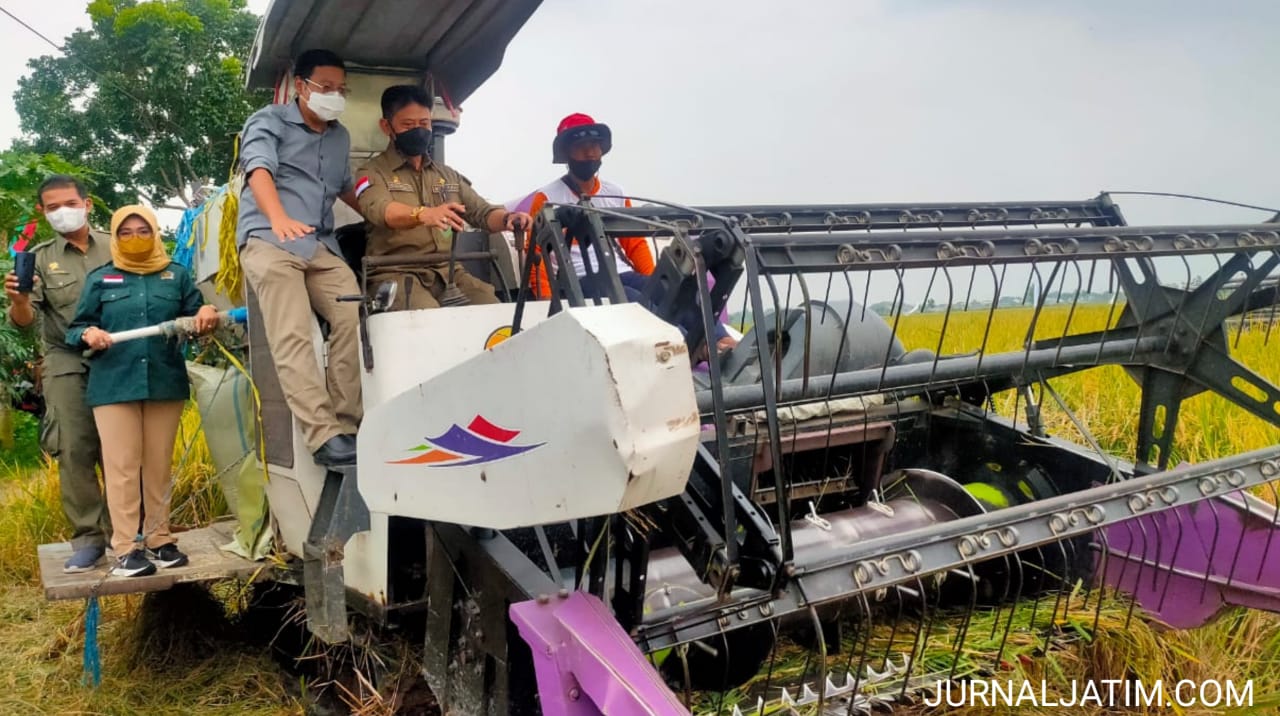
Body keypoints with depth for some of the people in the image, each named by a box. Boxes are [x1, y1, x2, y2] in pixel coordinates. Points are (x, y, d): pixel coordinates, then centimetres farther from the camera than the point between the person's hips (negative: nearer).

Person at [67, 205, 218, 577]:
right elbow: (75, 328, 8)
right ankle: (126, 547, 1)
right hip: (114, 385, -1)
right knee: (122, 467, -3)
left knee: (159, 465, 7)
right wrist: (88, 334, -16)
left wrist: (206, 314, -16)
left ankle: (158, 539, 16)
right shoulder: (99, 278, 10)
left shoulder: (176, 275, 12)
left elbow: (196, 316, 8)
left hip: (166, 382, 1)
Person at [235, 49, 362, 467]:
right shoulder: (269, 121, 3)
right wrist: (278, 218, -34)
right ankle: (325, 436, -26)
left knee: (354, 319, -15)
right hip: (269, 241, -5)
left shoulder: (340, 137, 22)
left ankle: (346, 424, -11)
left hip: (322, 246, 6)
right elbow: (259, 168, -15)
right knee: (292, 338, -17)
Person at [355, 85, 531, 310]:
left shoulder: (449, 175, 23)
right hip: (396, 273, -4)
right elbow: (380, 210, -16)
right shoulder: (373, 172, 5)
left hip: (448, 271, 5)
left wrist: (507, 218, -11)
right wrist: (423, 214, -38)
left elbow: (483, 212, 14)